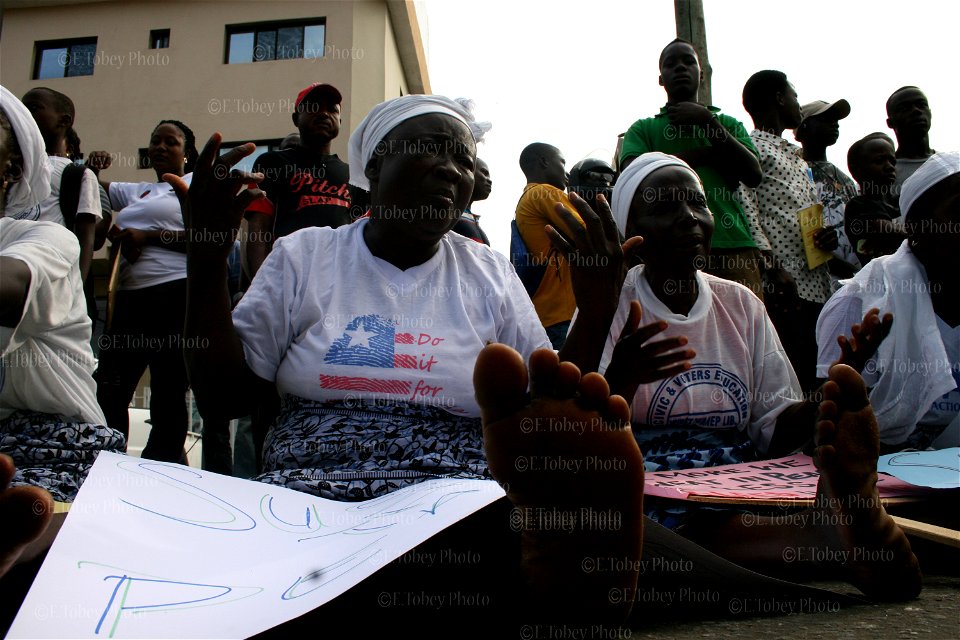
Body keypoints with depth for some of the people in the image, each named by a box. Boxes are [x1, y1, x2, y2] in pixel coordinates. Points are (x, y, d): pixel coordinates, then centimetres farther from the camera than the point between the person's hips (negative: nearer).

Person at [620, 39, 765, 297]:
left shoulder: (728, 123, 25)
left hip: (734, 246, 2)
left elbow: (753, 175, 9)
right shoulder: (643, 128, 18)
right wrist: (705, 154, 1)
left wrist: (707, 120, 4)